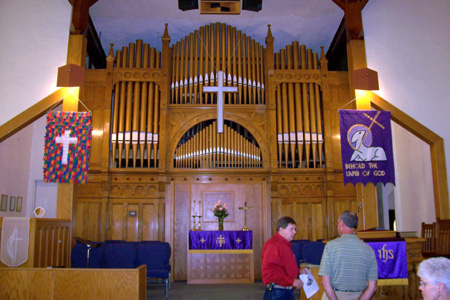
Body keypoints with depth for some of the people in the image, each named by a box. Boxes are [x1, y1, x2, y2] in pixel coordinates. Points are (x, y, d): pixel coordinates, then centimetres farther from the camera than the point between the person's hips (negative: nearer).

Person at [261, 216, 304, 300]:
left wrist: (298, 271, 12)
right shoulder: (272, 245, -17)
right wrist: (292, 281, -24)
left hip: (288, 292, 10)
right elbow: (268, 272, -26)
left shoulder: (286, 245, 15)